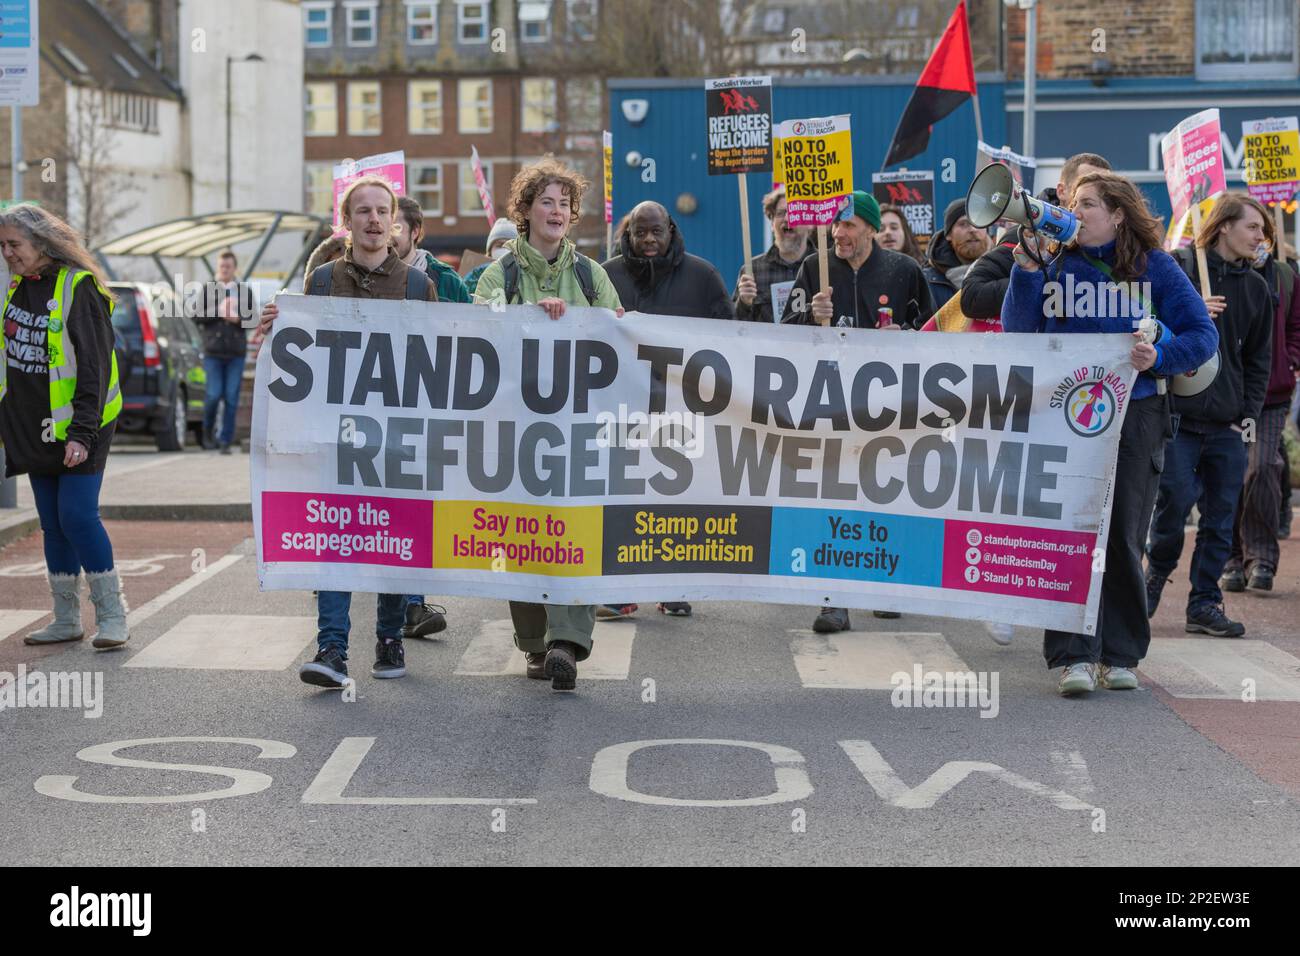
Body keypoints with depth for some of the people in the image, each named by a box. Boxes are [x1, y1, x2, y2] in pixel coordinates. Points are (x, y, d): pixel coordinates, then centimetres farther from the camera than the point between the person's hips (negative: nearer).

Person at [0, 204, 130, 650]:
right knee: (52, 523, 9)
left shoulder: (78, 287, -14)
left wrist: (82, 432, -22)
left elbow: (94, 366, -17)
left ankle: (111, 614, -1)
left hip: (79, 427, -7)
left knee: (77, 515, -12)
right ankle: (66, 619, 16)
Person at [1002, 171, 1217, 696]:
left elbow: (1202, 334, 2)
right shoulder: (1057, 262, 6)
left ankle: (1119, 655, 16)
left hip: (1133, 416, 0)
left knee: (1123, 536, 6)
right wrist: (1027, 270, -10)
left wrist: (1158, 359, -14)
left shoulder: (1154, 266, 3)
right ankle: (1074, 656, -6)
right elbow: (1018, 331, -2)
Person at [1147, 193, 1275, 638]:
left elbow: (1259, 360, 16)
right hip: (1178, 416, -4)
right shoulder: (1177, 268, -1)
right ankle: (1157, 571, 20)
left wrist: (1250, 414, 6)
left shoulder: (1256, 287, 13)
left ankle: (1205, 604, 11)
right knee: (1176, 500, -8)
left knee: (1221, 517, 3)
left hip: (1228, 425, 4)